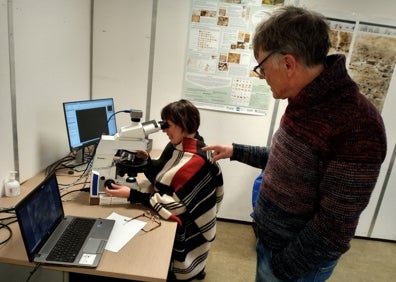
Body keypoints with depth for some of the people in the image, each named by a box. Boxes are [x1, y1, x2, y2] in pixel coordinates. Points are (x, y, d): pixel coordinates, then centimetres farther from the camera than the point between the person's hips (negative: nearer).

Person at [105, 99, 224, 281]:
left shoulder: (196, 161, -28)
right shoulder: (178, 145, -2)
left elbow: (177, 205, -29)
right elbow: (160, 176, 7)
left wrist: (132, 195, -30)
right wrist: (146, 159, -12)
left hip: (186, 231, -8)